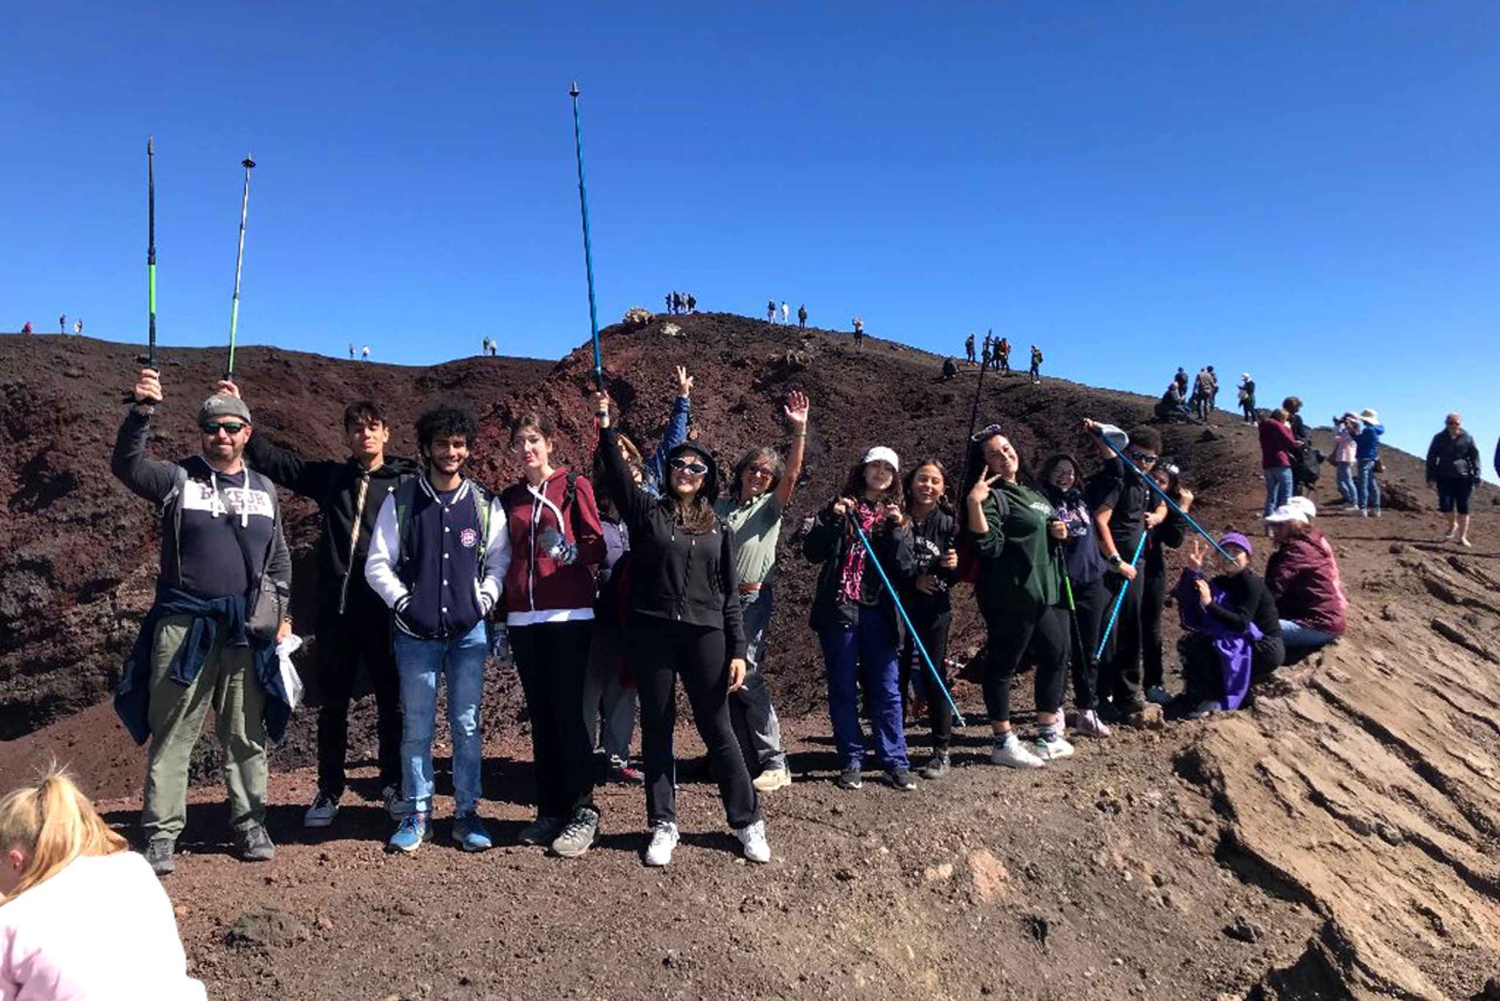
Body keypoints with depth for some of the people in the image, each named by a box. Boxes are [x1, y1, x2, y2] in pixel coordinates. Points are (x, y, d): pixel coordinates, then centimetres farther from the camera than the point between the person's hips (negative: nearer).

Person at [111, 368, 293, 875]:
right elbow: (126, 465, -18)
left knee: (247, 735, 10)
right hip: (184, 624, -2)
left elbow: (279, 557, 17)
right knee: (172, 734, 3)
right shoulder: (177, 479, 2)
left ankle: (250, 825, 21)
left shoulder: (264, 488, 12)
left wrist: (278, 611, 10)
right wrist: (142, 411, -31)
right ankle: (161, 833, 14)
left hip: (247, 629, 3)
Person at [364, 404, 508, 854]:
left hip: (468, 632, 1)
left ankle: (467, 812, 17)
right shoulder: (400, 501, 1)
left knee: (467, 727, 5)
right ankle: (417, 814, 19)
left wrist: (485, 599, -1)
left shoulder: (485, 504, 4)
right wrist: (403, 602, -6)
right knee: (416, 728, 6)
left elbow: (500, 560, 11)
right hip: (415, 634, -1)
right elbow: (377, 564, 3)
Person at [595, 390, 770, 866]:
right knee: (657, 729, 7)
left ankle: (748, 822, 17)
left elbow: (729, 594, 9)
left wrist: (738, 651, 3)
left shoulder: (719, 527, 10)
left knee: (717, 730, 5)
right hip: (652, 633, 0)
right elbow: (617, 477, -12)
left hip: (704, 635, 1)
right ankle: (663, 825, 20)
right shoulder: (646, 511, 6)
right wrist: (606, 428, -24)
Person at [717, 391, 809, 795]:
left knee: (746, 676, -12)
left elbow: (792, 474, -11)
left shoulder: (771, 505, 5)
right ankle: (746, 759, 16)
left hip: (754, 598, -4)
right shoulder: (720, 507, 13)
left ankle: (775, 763, -3)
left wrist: (799, 430, -21)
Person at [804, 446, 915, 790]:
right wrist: (832, 518, -14)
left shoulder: (897, 517, 12)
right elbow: (812, 552, -2)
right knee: (843, 690, 4)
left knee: (886, 690, 2)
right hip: (839, 610, -1)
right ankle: (852, 762, 14)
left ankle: (895, 762, 11)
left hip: (879, 613, 1)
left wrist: (897, 529, -11)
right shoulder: (839, 509, 8)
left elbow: (904, 568, 0)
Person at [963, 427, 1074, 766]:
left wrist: (1058, 531, 9)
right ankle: (1003, 744, 10)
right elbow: (988, 545, -21)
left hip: (1048, 591, 9)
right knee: (1003, 664, -1)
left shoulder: (1032, 493, 17)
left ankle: (1048, 735, 26)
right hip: (1011, 595, -9)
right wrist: (974, 504, -30)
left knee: (1057, 654, 13)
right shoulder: (992, 497, -10)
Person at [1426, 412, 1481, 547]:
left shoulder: (1467, 438, 2)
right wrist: (1431, 477, 0)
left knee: (1463, 507, -1)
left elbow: (1475, 458, 5)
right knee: (1445, 504, -10)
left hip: (1463, 477, 0)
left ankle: (1462, 537, 7)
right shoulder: (1439, 438, 3)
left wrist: (1476, 478, -2)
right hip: (1444, 477, 1)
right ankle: (1453, 525, 22)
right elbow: (1431, 458, 7)